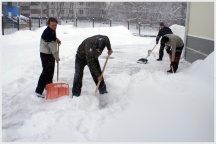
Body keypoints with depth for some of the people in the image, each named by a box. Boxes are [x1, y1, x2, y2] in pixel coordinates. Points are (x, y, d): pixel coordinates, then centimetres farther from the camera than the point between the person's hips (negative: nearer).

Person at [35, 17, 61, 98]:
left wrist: (56, 39, 5)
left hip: (50, 54, 10)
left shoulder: (52, 30, 4)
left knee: (51, 71, 20)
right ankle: (38, 91, -8)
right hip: (46, 54, -10)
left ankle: (48, 85, 38)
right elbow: (52, 47, -23)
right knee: (46, 72, -11)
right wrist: (57, 58, -15)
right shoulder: (48, 33, -25)